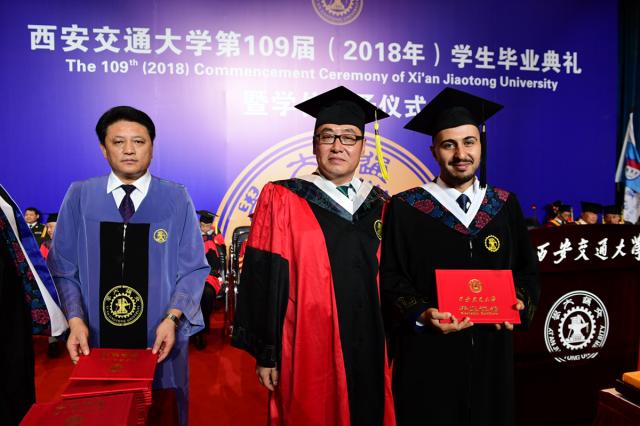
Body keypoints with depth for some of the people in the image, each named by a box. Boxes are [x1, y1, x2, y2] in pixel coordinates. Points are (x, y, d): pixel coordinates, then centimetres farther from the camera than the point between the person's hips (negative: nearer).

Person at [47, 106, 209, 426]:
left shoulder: (176, 199, -3)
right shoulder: (79, 197, 0)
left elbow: (193, 268, -3)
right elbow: (63, 268, 1)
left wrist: (171, 318, -15)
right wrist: (75, 320, -12)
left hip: (159, 339, 0)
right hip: (97, 340, 1)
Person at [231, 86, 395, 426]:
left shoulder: (381, 207, 8)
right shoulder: (282, 200, -3)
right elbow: (264, 281, -6)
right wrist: (266, 354, -9)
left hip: (372, 355, 4)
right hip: (309, 355, -3)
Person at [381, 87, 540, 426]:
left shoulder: (505, 205, 6)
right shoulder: (405, 209, -5)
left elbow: (526, 269, 11)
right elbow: (391, 278, -6)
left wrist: (520, 302, -8)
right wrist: (422, 315, -21)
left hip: (491, 354, 4)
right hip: (428, 357, -3)